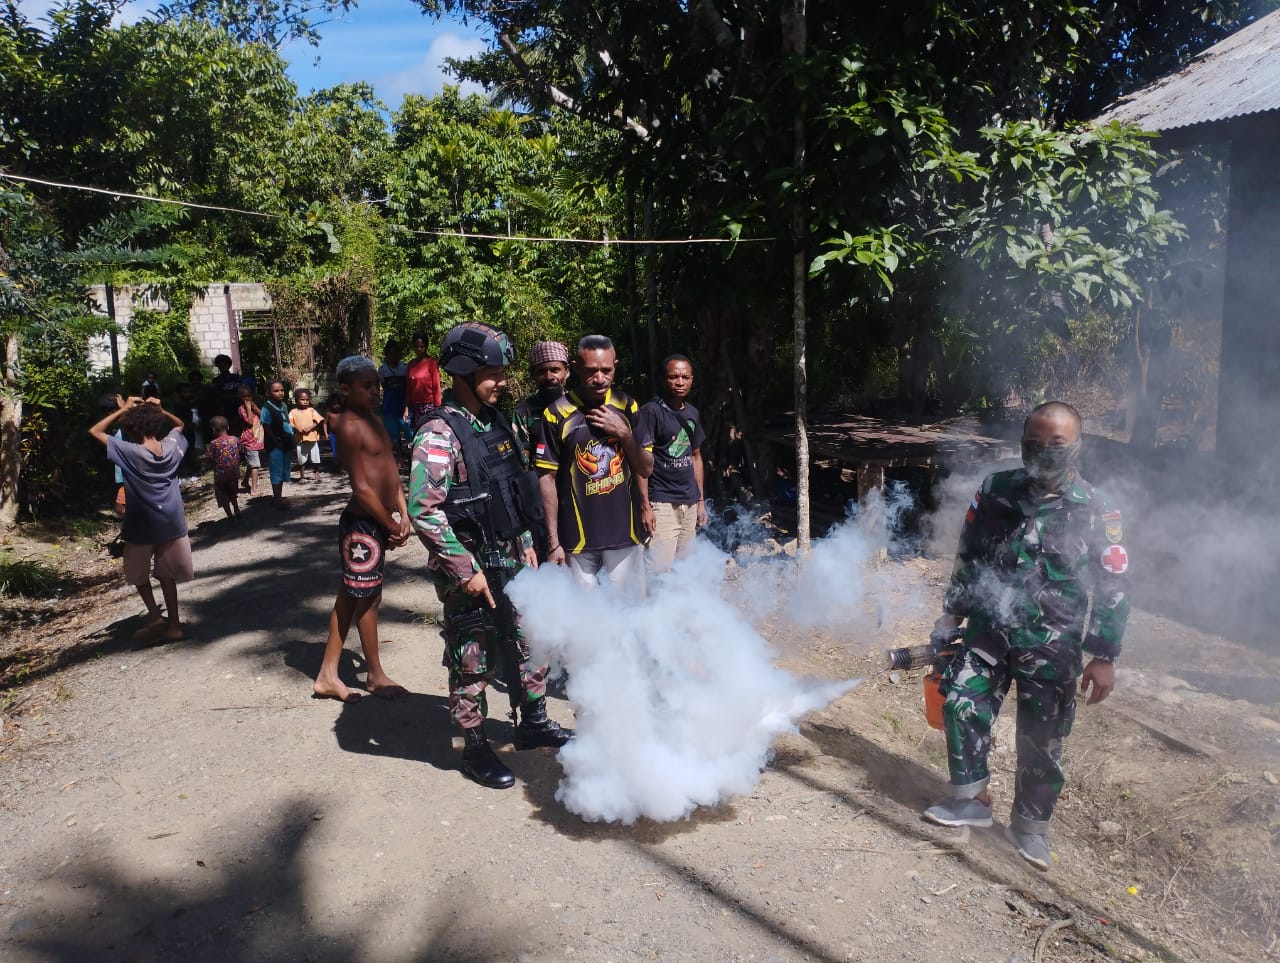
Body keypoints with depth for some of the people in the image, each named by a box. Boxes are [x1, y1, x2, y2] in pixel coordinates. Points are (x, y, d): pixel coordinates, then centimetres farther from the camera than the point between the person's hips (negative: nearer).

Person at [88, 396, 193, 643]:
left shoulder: (130, 452, -16)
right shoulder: (171, 447, -4)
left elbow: (95, 431, -8)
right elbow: (179, 424, 18)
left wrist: (123, 410, -8)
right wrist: (160, 410, 3)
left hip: (142, 525, -4)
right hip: (171, 522, 4)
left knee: (138, 573, 18)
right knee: (166, 574, 14)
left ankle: (155, 615, 6)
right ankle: (173, 624, 15)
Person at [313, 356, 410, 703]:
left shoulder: (374, 420, 11)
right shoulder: (349, 426, -17)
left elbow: (391, 469, 12)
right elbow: (362, 487, -19)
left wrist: (403, 515, 3)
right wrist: (392, 525, -12)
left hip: (380, 521, 9)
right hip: (363, 525, -9)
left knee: (350, 596, 14)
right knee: (368, 598, 6)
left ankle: (327, 675, 25)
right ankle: (375, 675, 23)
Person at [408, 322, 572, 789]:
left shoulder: (495, 422, 7)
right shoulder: (439, 434, -18)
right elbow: (423, 511, -23)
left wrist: (525, 541, 15)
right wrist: (466, 570, -21)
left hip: (509, 558, 8)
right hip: (469, 569, -8)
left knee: (532, 640, 17)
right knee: (472, 662, 5)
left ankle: (533, 722, 36)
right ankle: (475, 748, 23)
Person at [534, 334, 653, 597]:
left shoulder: (627, 406, 4)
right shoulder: (557, 414, -7)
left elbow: (646, 469, 7)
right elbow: (547, 479, -4)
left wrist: (624, 433, -10)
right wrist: (553, 542, -7)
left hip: (624, 535, 3)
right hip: (577, 537, -2)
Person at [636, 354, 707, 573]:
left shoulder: (692, 413, 12)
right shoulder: (651, 411, -9)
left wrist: (701, 500, 17)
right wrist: (644, 506, -16)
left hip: (690, 503, 7)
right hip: (662, 504, -7)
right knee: (659, 570, -11)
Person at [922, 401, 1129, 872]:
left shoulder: (1096, 511, -7)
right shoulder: (996, 491, 1)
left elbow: (1113, 589, -4)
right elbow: (967, 556, 11)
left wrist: (1104, 656, -6)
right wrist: (951, 615, 12)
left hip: (1050, 646, -2)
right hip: (988, 629, 3)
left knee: (1042, 739, 5)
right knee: (961, 703, -8)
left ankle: (1031, 824, 24)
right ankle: (972, 798, 11)